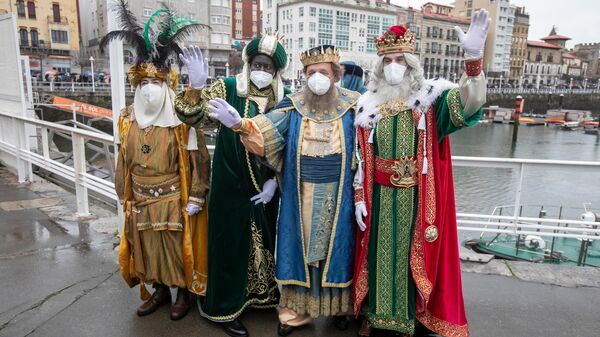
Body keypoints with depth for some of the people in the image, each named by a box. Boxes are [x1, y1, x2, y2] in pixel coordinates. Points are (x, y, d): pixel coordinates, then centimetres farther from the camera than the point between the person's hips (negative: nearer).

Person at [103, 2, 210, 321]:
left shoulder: (182, 121, -13)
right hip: (141, 202, 5)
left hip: (175, 202, -5)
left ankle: (184, 292, 27)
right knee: (148, 249, 15)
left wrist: (195, 199, -12)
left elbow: (198, 161, -11)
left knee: (178, 248, 5)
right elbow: (123, 162, 10)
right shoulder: (127, 120, 3)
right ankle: (160, 290, 35)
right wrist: (125, 197, 12)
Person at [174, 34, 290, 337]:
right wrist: (196, 86, -32)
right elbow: (192, 117, -15)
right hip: (231, 185, -3)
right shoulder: (228, 89, -6)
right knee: (231, 243, 6)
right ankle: (225, 308, 25)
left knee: (265, 240, 17)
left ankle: (262, 294, 40)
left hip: (266, 187, 3)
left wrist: (274, 181, -4)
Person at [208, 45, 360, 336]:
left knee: (335, 245, 10)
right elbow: (266, 128, -14)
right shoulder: (294, 106, 0)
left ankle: (339, 304, 29)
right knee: (299, 245, 8)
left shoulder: (353, 106, -1)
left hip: (337, 194, 0)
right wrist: (240, 124, -33)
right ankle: (296, 308, 23)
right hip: (301, 194, 1)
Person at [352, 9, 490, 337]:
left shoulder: (430, 98, -4)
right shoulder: (368, 105, 4)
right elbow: (360, 159, 6)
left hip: (418, 198, -2)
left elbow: (470, 103, -23)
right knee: (379, 254, 12)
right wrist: (359, 197, 2)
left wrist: (473, 58, -38)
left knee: (415, 255, 8)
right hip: (380, 198, 2)